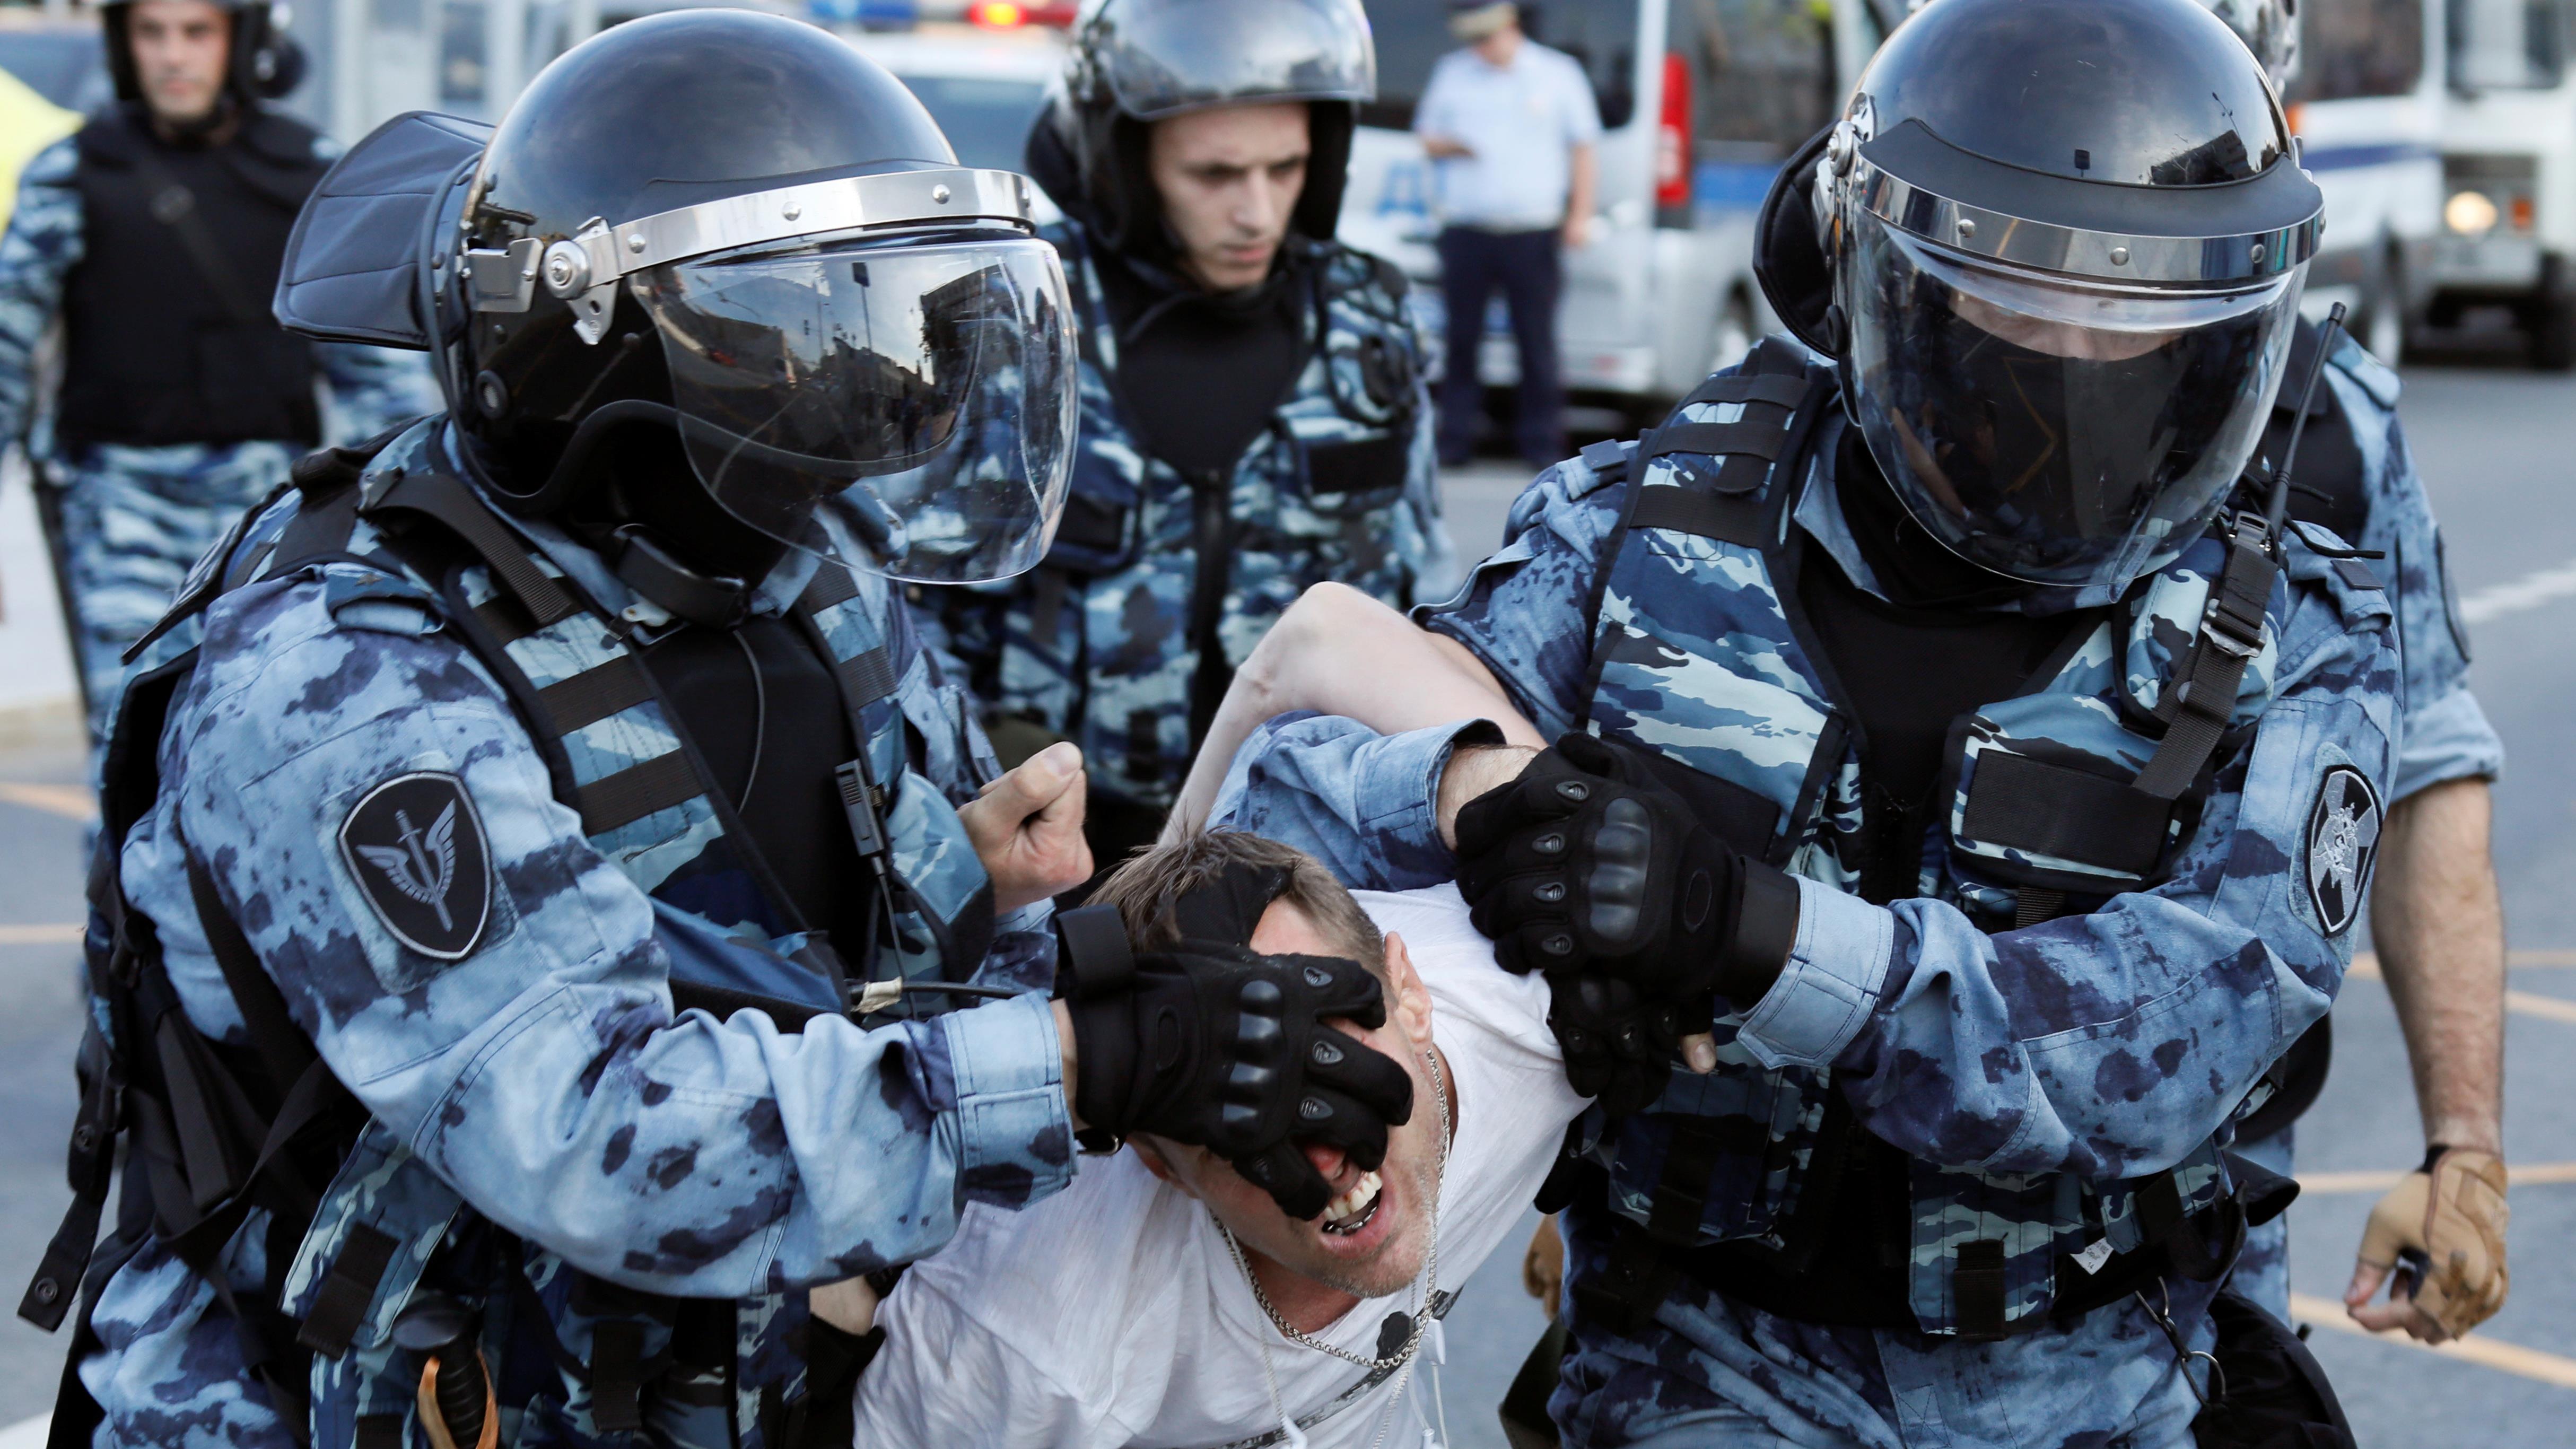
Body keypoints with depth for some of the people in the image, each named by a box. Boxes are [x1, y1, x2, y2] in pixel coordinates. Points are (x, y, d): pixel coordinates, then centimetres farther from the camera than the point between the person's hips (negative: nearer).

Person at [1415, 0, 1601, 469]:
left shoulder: (1558, 74, 8)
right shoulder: (1450, 73, 15)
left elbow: (1584, 149, 9)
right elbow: (1426, 136, 21)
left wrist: (1580, 215, 0)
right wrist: (1448, 147, -4)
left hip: (1533, 233, -2)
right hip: (1465, 231, 2)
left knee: (1537, 342, -4)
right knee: (1459, 338, -1)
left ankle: (1541, 443, 1)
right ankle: (1453, 442, 5)